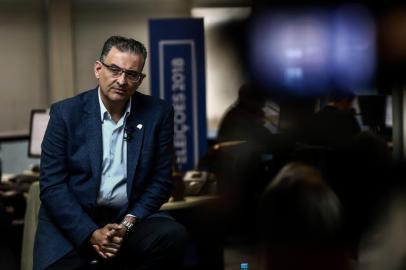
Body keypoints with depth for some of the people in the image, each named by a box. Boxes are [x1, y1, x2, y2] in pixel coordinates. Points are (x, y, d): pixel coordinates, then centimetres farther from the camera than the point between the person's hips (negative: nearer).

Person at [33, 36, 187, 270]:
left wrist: (127, 224, -11)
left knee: (172, 235, -27)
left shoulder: (158, 114, 1)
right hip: (73, 222, -1)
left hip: (131, 218, 2)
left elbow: (160, 181, 5)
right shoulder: (66, 112, -3)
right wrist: (92, 233, -17)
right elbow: (52, 185, -6)